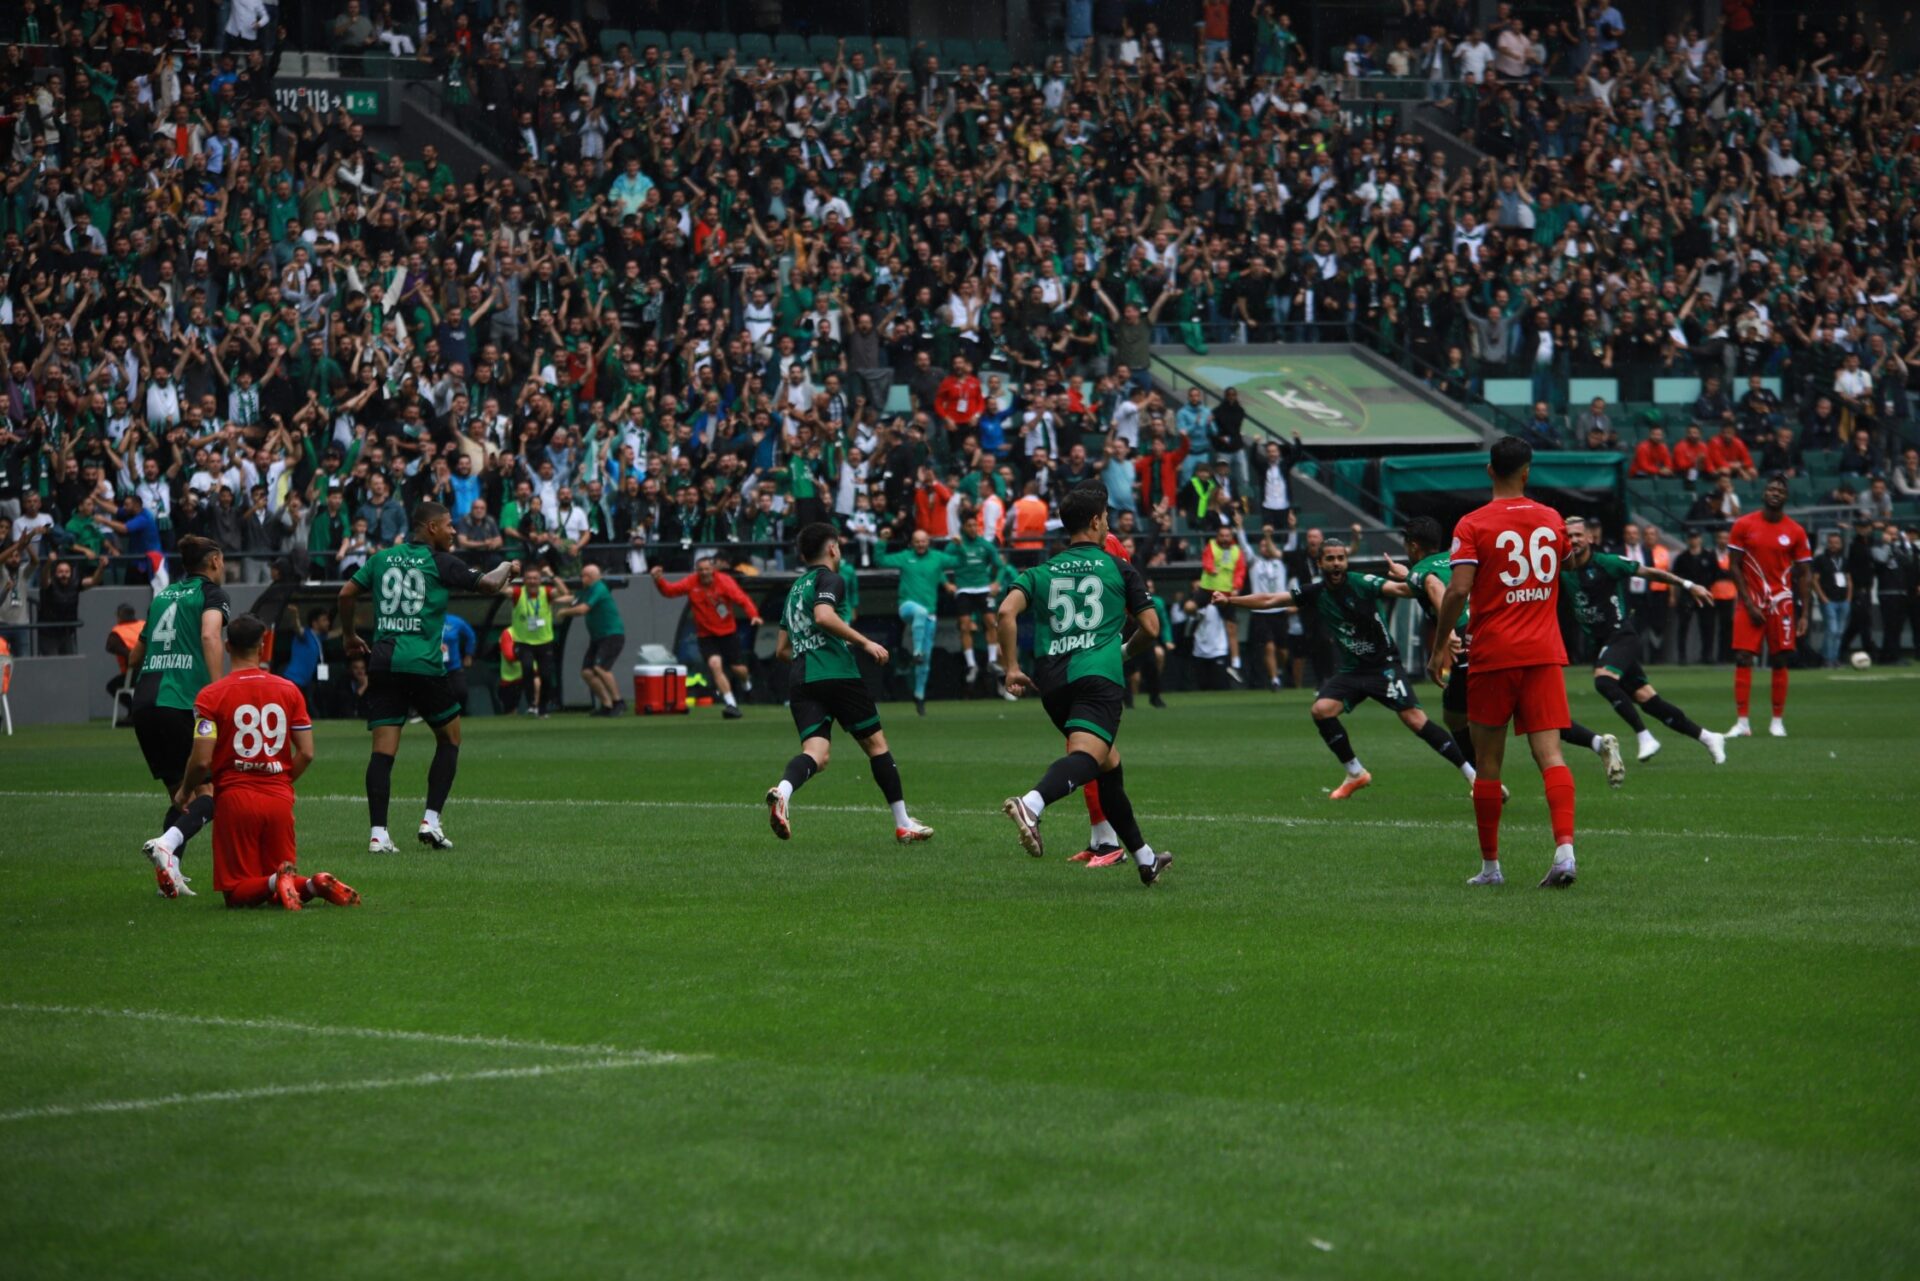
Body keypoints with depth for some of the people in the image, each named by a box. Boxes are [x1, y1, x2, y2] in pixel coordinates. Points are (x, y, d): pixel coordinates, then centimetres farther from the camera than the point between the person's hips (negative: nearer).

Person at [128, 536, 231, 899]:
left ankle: (169, 873, -1)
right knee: (212, 792, -2)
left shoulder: (162, 595, 23)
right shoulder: (212, 594, 5)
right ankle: (167, 842, -28)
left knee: (181, 795, 15)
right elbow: (210, 637, -15)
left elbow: (134, 658, 30)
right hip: (184, 702, -6)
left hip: (144, 702, 6)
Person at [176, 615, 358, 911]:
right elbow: (306, 753, 2)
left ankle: (277, 883, -28)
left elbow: (202, 760, -11)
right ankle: (314, 884, -21)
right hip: (280, 798, 3)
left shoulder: (211, 696, -6)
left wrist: (185, 792, 9)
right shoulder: (289, 690, 4)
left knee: (237, 894, 5)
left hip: (235, 798, -3)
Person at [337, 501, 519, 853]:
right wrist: (508, 567, 23)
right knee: (450, 738, 15)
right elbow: (489, 585, 2)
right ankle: (431, 820, 6)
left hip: (383, 662, 4)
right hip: (423, 664, -4)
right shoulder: (440, 562, -1)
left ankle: (377, 832, -9)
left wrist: (350, 636, 24)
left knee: (383, 748, 0)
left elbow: (346, 594, 10)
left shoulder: (382, 558, 12)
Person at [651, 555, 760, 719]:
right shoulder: (692, 583, -8)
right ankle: (731, 704, -18)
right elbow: (669, 590, -8)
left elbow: (741, 599, -25)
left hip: (728, 633, -1)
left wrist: (753, 615, -41)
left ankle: (745, 685, 44)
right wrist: (659, 580, -29)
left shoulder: (724, 581, -15)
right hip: (706, 636, 1)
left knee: (738, 669, 5)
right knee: (715, 664, -22)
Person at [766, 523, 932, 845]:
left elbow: (782, 651, 28)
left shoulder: (794, 590, 25)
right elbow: (823, 616, -19)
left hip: (800, 680, 6)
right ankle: (903, 824, 13)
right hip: (836, 672, -6)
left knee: (817, 754, -9)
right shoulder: (829, 579, 1)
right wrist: (864, 643, -14)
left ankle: (783, 790, -42)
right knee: (876, 744, 8)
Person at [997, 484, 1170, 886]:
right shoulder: (1119, 569, 11)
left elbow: (1007, 612, 0)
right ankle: (1032, 803, -55)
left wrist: (1012, 667, 4)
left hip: (1052, 682, 5)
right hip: (1098, 673, -5)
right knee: (1086, 756, -24)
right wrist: (1127, 652, 32)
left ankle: (1144, 858, 26)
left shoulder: (1042, 571, 17)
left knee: (1110, 762, 19)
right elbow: (1150, 628, 12)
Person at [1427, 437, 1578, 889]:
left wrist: (1440, 646, -6)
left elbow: (1458, 589, -14)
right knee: (1549, 754, -5)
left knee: (1489, 761, 7)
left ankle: (1490, 865, 13)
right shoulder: (1552, 519, 8)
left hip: (1493, 655, -2)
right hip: (1544, 652, 3)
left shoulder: (1473, 525, -6)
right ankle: (1564, 848, -24)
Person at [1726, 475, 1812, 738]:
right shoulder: (1743, 525, 0)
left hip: (1781, 602, 1)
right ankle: (1742, 723, -5)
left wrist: (1804, 614, -1)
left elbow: (1803, 573, 5)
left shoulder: (1795, 531, 2)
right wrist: (1749, 604, -7)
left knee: (1780, 661, 2)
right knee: (1743, 659, -7)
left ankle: (1778, 721, 9)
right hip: (1750, 601, -1)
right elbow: (1735, 566, 1)